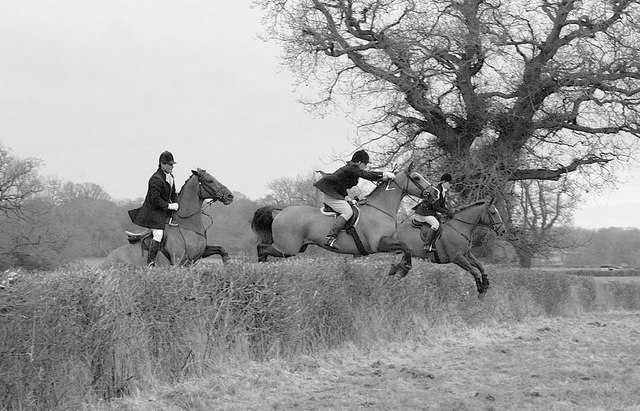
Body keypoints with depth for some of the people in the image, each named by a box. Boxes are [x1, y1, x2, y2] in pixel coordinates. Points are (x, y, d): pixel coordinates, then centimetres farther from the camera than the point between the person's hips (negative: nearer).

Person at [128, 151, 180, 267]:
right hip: (154, 211, -10)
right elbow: (155, 199, -25)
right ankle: (150, 263, -14)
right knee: (158, 234, -16)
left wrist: (176, 203, 0)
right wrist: (169, 206, -21)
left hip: (164, 210, 10)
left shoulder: (170, 177, 8)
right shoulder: (156, 179, -22)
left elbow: (173, 193, 18)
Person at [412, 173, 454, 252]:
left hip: (432, 212, 10)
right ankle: (427, 245, -30)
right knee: (436, 224, -26)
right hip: (424, 212, -10)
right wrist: (447, 212, -20)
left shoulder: (443, 192, 11)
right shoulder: (436, 190, -20)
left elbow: (443, 206, 19)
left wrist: (450, 212, 3)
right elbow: (435, 207, -22)